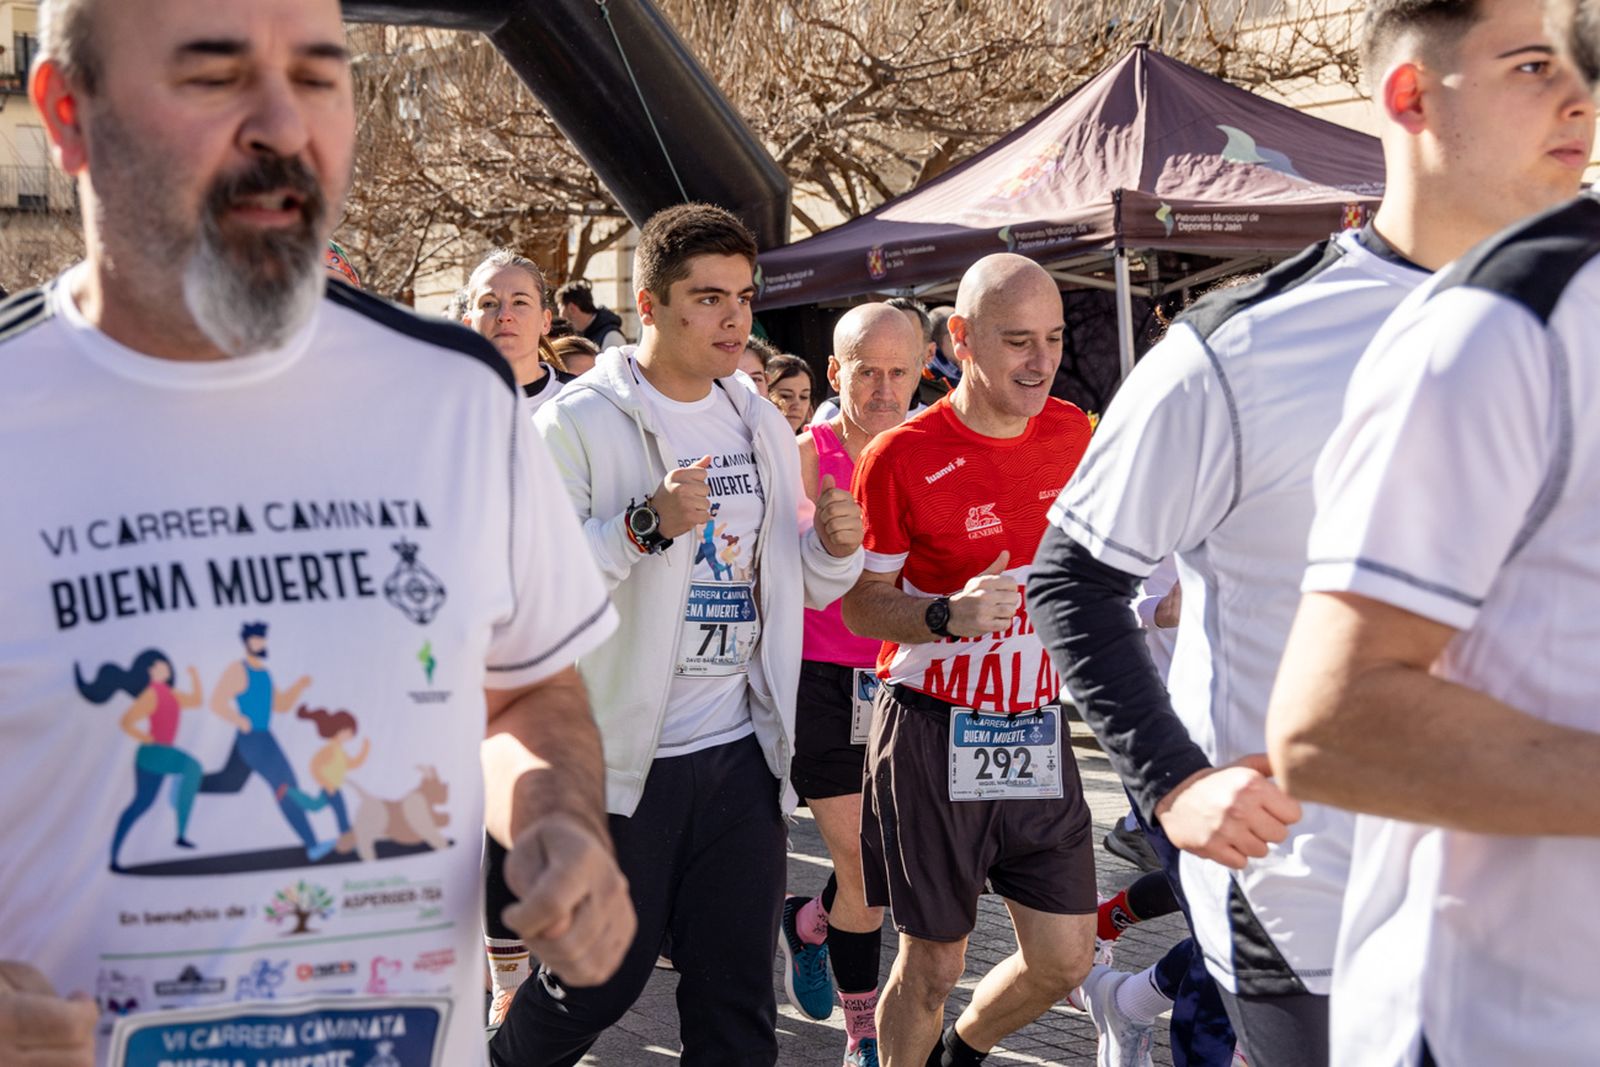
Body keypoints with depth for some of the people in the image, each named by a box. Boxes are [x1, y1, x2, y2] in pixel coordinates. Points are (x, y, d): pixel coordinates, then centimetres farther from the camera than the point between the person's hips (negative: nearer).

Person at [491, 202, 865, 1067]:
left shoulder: (762, 426, 12)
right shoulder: (579, 422, -9)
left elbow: (799, 585, 20)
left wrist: (834, 547, -2)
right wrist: (645, 525, -27)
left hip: (743, 751, 5)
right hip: (623, 757, -5)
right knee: (596, 982, 7)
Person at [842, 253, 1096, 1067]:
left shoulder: (1071, 432, 1)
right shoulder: (901, 457, -14)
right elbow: (859, 604, -10)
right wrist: (948, 616, -26)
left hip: (1035, 726, 5)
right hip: (935, 732, -5)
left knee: (1065, 958, 8)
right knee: (933, 962, 4)